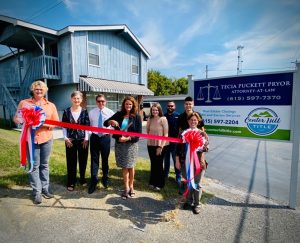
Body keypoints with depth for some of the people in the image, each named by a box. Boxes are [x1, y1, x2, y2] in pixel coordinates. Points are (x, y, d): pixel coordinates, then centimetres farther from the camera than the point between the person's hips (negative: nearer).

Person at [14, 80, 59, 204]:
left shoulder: (50, 105, 7)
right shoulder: (24, 103, 5)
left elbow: (56, 122, 5)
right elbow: (16, 118, 6)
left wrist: (45, 124, -13)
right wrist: (25, 121, -15)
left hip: (46, 139, 2)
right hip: (30, 139, -1)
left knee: (44, 165, 12)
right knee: (34, 166, 4)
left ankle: (45, 188, 25)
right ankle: (36, 192, 16)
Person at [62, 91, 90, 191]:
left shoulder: (84, 111, 0)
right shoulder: (66, 111, 0)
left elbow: (87, 126, -1)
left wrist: (86, 138, -6)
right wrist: (66, 138, -5)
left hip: (83, 140, 0)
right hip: (70, 140, 0)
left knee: (83, 160, 10)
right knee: (71, 161, 6)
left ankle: (83, 179, 29)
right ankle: (71, 183, 19)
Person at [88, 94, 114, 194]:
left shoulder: (110, 112, -3)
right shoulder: (91, 112, 1)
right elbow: (89, 125, 5)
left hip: (105, 137, 0)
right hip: (94, 137, 1)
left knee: (105, 159, 13)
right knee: (94, 159, 3)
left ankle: (105, 178, 33)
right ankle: (93, 181, 15)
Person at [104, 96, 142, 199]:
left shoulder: (137, 116, -4)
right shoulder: (119, 114, 4)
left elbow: (139, 133, -8)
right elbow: (105, 123, 7)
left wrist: (127, 138, -19)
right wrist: (111, 121, -16)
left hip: (131, 144, -2)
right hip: (120, 144, 2)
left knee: (130, 166, 10)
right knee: (124, 166, 9)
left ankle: (131, 186, 28)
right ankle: (126, 188, 21)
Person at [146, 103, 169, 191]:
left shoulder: (163, 119, -11)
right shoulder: (150, 119, 4)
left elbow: (166, 134, -12)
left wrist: (161, 146, -14)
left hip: (160, 145, -4)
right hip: (150, 145, 4)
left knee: (159, 164, 6)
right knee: (153, 164, 14)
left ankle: (159, 184, 23)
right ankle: (153, 182, 31)